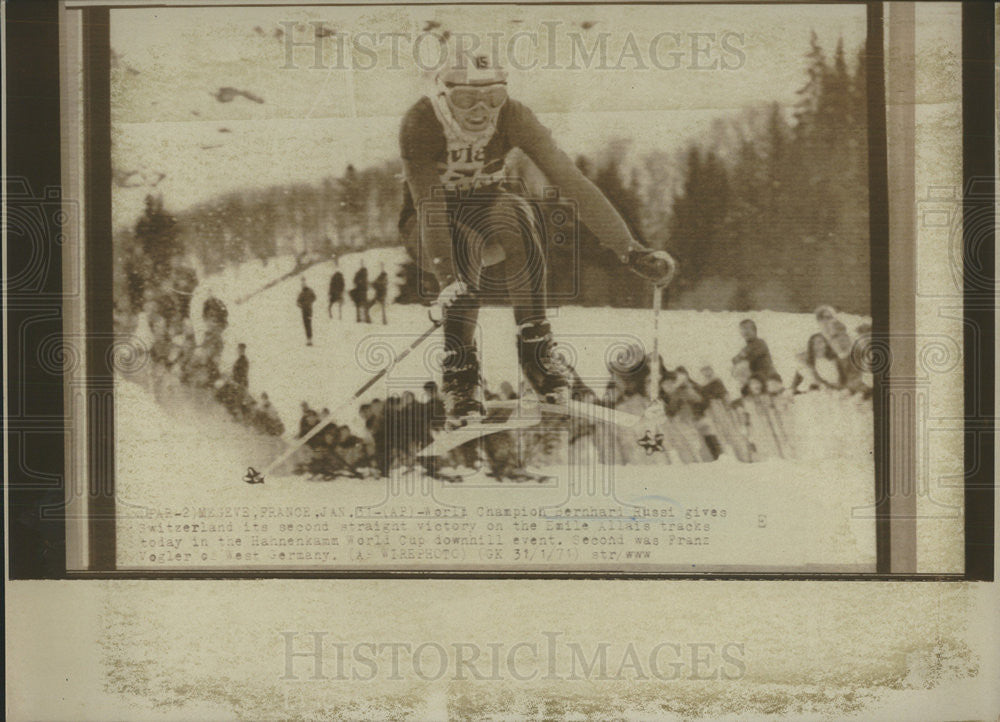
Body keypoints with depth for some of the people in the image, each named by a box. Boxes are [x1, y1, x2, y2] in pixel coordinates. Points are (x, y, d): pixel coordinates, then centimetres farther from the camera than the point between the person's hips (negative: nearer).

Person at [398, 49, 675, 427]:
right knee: (467, 247, -36)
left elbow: (570, 179, -27)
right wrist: (446, 277, -50)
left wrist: (630, 250, -34)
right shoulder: (419, 123, -28)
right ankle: (458, 368, -20)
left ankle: (535, 344, -23)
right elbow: (427, 204, -36)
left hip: (490, 203, 2)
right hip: (431, 221, -2)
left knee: (513, 216, -34)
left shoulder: (512, 117, -22)